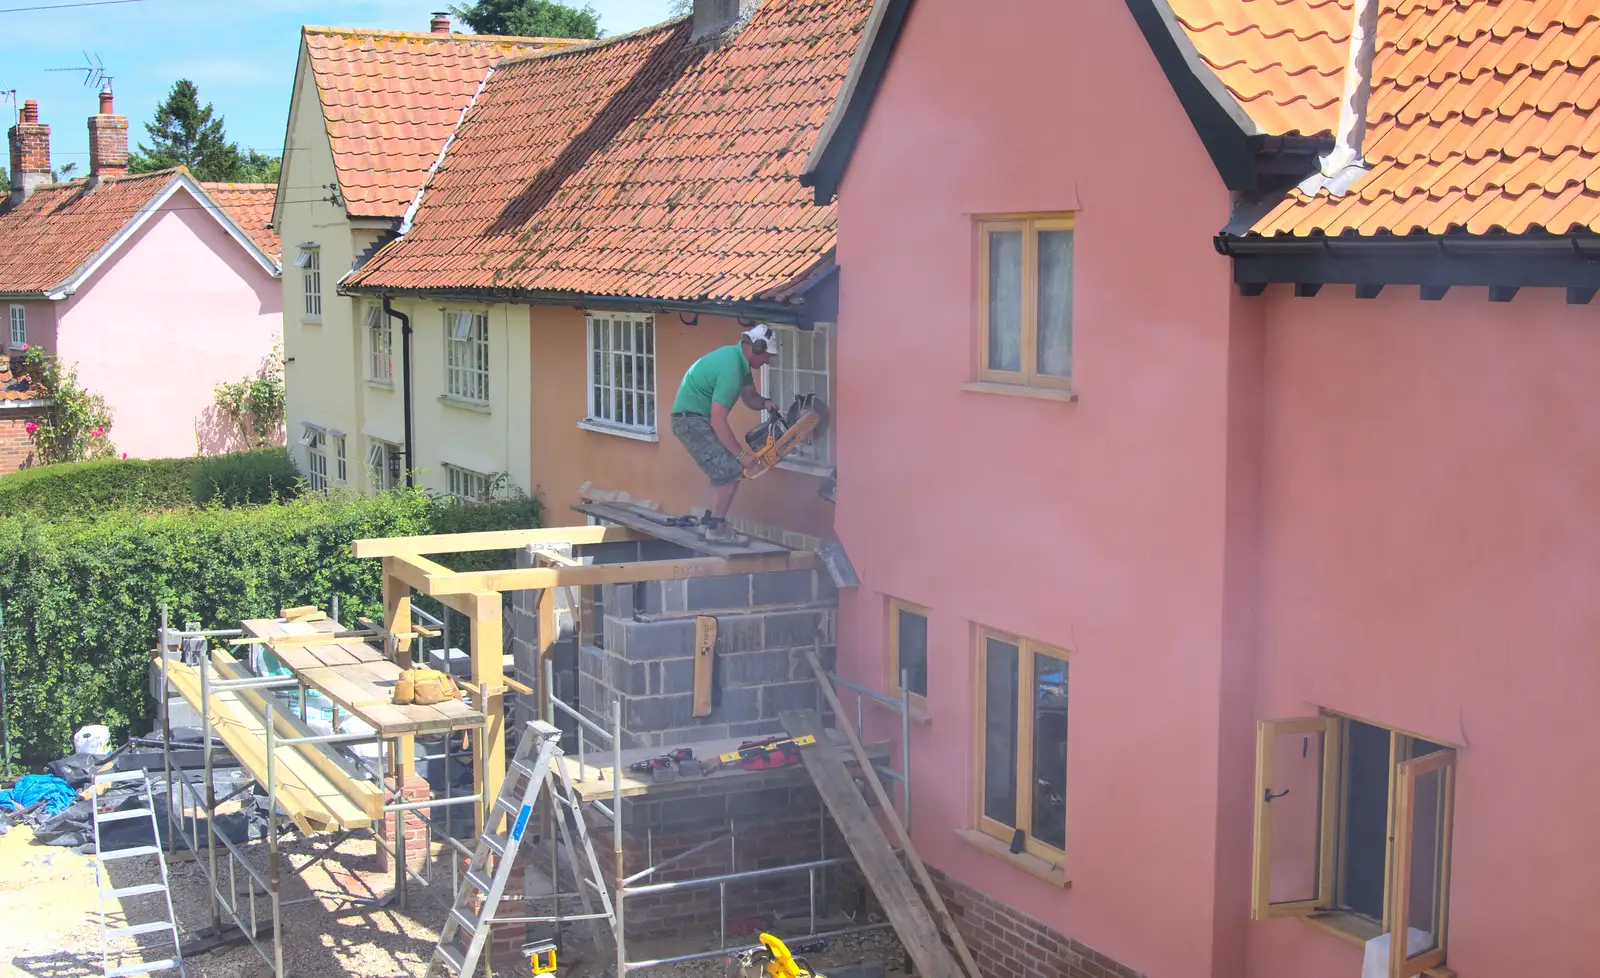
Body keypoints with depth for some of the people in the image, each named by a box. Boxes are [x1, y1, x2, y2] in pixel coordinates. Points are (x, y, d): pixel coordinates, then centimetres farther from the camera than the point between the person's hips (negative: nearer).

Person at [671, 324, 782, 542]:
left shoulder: (740, 360, 6)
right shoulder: (731, 368, -25)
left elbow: (749, 397, 17)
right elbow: (718, 422, -27)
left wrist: (764, 403, -6)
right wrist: (742, 454, -24)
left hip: (697, 419, 10)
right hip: (692, 420, -10)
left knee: (724, 471, 15)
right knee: (732, 471, -13)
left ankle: (709, 522, 20)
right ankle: (716, 528, -7)